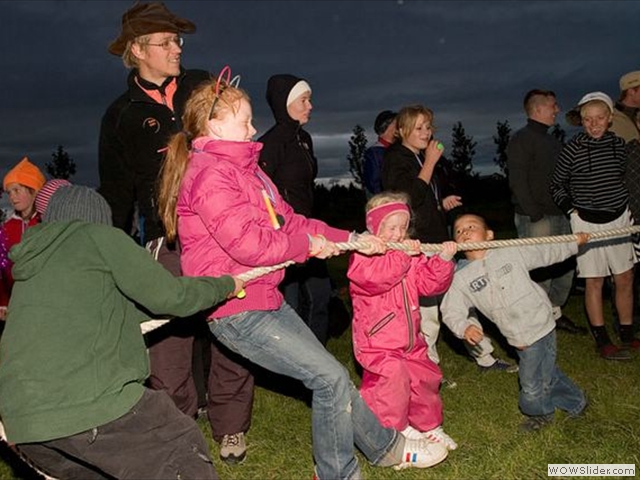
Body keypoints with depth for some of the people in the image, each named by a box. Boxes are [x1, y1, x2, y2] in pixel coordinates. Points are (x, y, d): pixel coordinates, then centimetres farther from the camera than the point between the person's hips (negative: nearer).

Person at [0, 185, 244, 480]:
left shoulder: (30, 260, 23)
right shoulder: (98, 236, 3)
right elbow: (168, 296, 3)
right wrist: (225, 286, 20)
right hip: (89, 403, -7)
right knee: (182, 449, 10)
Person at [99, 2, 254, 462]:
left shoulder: (202, 85, 12)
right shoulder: (121, 115, 10)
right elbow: (116, 198, 13)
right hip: (168, 245, 0)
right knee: (168, 343, -2)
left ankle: (230, 427, 22)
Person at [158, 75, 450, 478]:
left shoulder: (242, 168, 15)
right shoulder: (211, 175, -17)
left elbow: (287, 220, 13)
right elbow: (247, 243, -26)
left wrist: (351, 240, 6)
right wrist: (307, 243, -10)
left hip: (266, 299, 10)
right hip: (237, 312, -10)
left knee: (326, 374, 12)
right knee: (331, 377, -7)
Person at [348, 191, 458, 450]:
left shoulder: (412, 255, 10)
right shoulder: (363, 254, -13)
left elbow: (430, 283, 5)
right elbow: (376, 277, -33)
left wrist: (443, 260, -11)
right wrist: (402, 255, -35)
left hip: (409, 340, 7)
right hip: (377, 342, -7)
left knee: (425, 378, 11)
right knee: (394, 376, -23)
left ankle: (429, 426, 33)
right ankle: (397, 429, -1)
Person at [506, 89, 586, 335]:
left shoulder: (553, 141, 20)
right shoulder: (521, 140, -7)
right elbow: (518, 181, -15)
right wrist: (535, 215, -18)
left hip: (560, 215, 9)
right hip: (536, 219, -8)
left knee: (566, 267, 11)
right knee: (540, 273, -8)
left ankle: (555, 313, 25)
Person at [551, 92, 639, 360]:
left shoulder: (618, 144, 2)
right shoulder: (573, 148, -10)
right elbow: (556, 184, 0)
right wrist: (572, 210, -7)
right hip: (588, 221, -4)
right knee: (594, 281, 2)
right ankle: (602, 343, 9)